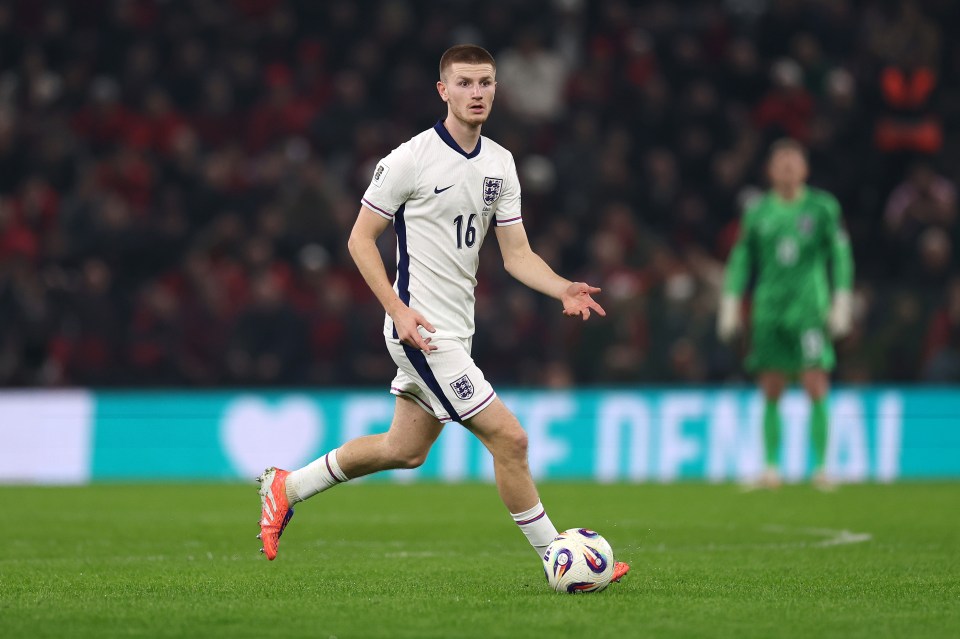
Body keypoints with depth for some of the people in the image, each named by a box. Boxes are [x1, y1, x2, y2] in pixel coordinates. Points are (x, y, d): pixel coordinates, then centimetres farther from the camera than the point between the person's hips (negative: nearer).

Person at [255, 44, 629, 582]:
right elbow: (360, 239, -8)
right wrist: (399, 309, -18)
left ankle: (287, 488, 34)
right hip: (422, 330, -8)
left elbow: (517, 255, 7)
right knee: (509, 437, -11)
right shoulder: (411, 159, -13)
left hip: (457, 329, 8)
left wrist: (564, 290, -12)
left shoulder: (500, 164, 7)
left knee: (405, 449, 18)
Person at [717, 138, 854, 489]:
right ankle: (771, 467, 8)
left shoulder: (823, 207, 3)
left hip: (810, 311, -2)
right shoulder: (758, 213, 9)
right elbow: (741, 259, 13)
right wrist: (730, 304, 7)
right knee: (771, 393, 1)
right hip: (769, 312, 2)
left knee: (816, 389, -10)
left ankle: (821, 466, -5)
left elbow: (840, 255, 5)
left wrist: (842, 303, 0)